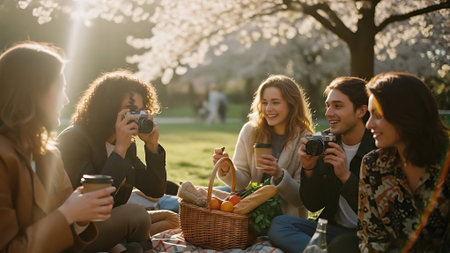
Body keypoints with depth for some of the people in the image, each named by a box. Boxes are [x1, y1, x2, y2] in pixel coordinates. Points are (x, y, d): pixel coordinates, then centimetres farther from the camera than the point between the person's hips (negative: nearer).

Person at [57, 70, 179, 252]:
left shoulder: (126, 143, 5)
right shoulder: (74, 139, -18)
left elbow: (155, 191, 3)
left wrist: (152, 145, -9)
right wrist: (120, 149, -28)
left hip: (105, 220, 8)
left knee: (170, 219, 7)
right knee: (136, 214, -27)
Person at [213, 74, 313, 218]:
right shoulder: (251, 131, 0)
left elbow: (301, 198, -9)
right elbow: (243, 183, 0)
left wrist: (279, 175, -26)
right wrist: (226, 170, -20)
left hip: (287, 217, -2)